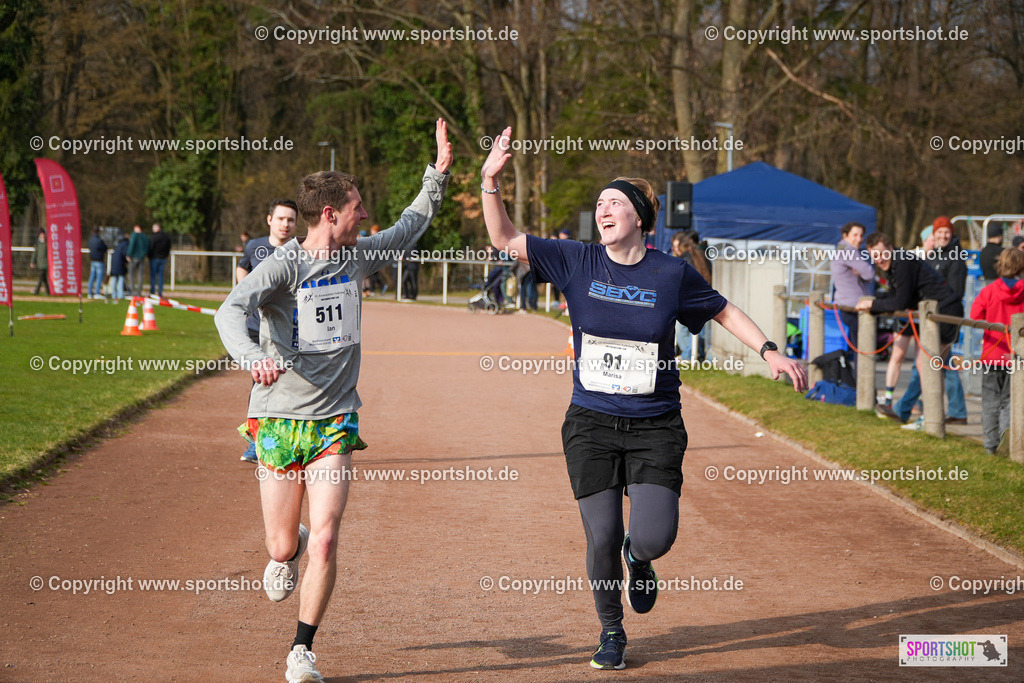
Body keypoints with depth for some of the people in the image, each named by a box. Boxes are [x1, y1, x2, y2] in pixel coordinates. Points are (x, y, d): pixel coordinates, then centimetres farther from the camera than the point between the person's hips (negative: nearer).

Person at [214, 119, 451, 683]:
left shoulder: (358, 256, 6)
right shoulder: (283, 266, -13)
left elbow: (410, 228, 25)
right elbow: (231, 310, -29)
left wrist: (438, 175, 17)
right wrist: (252, 356, -48)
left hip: (334, 423, 3)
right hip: (280, 420, -3)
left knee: (324, 540, -11)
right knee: (283, 547, 6)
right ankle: (288, 549, 45)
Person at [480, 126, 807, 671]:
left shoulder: (671, 274, -2)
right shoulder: (578, 263, -1)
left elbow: (723, 312, 12)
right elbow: (504, 239, -2)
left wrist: (768, 351, 1)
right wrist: (491, 180, -14)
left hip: (655, 427, -1)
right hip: (591, 423, 1)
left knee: (654, 537, -14)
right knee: (601, 539, -1)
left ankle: (637, 557, 25)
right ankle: (611, 632, 25)